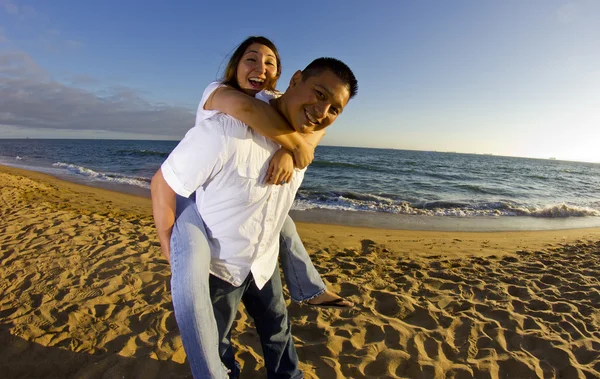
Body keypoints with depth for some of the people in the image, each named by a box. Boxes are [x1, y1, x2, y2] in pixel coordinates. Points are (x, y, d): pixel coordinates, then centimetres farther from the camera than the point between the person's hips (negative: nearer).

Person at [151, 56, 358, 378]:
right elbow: (163, 185, -22)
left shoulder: (304, 136, -11)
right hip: (215, 266, -5)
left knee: (277, 330, 25)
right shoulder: (226, 131, -34)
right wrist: (174, 256, -15)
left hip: (264, 263, 6)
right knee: (212, 344, 20)